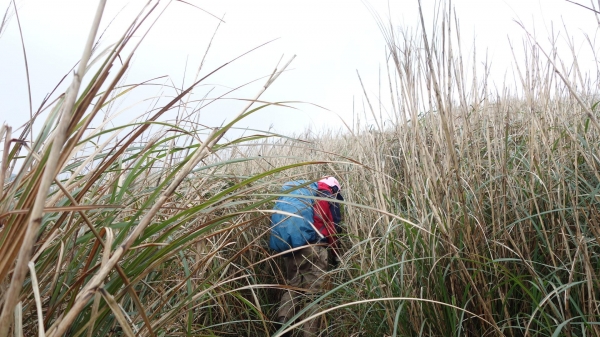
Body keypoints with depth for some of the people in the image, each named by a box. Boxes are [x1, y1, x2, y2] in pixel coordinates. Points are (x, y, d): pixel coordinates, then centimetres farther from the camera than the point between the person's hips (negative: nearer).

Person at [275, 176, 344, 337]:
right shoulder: (329, 198, 10)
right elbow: (333, 228, 3)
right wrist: (336, 254, 12)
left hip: (290, 249, 6)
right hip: (314, 248, -5)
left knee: (292, 288, 15)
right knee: (314, 292, 2)